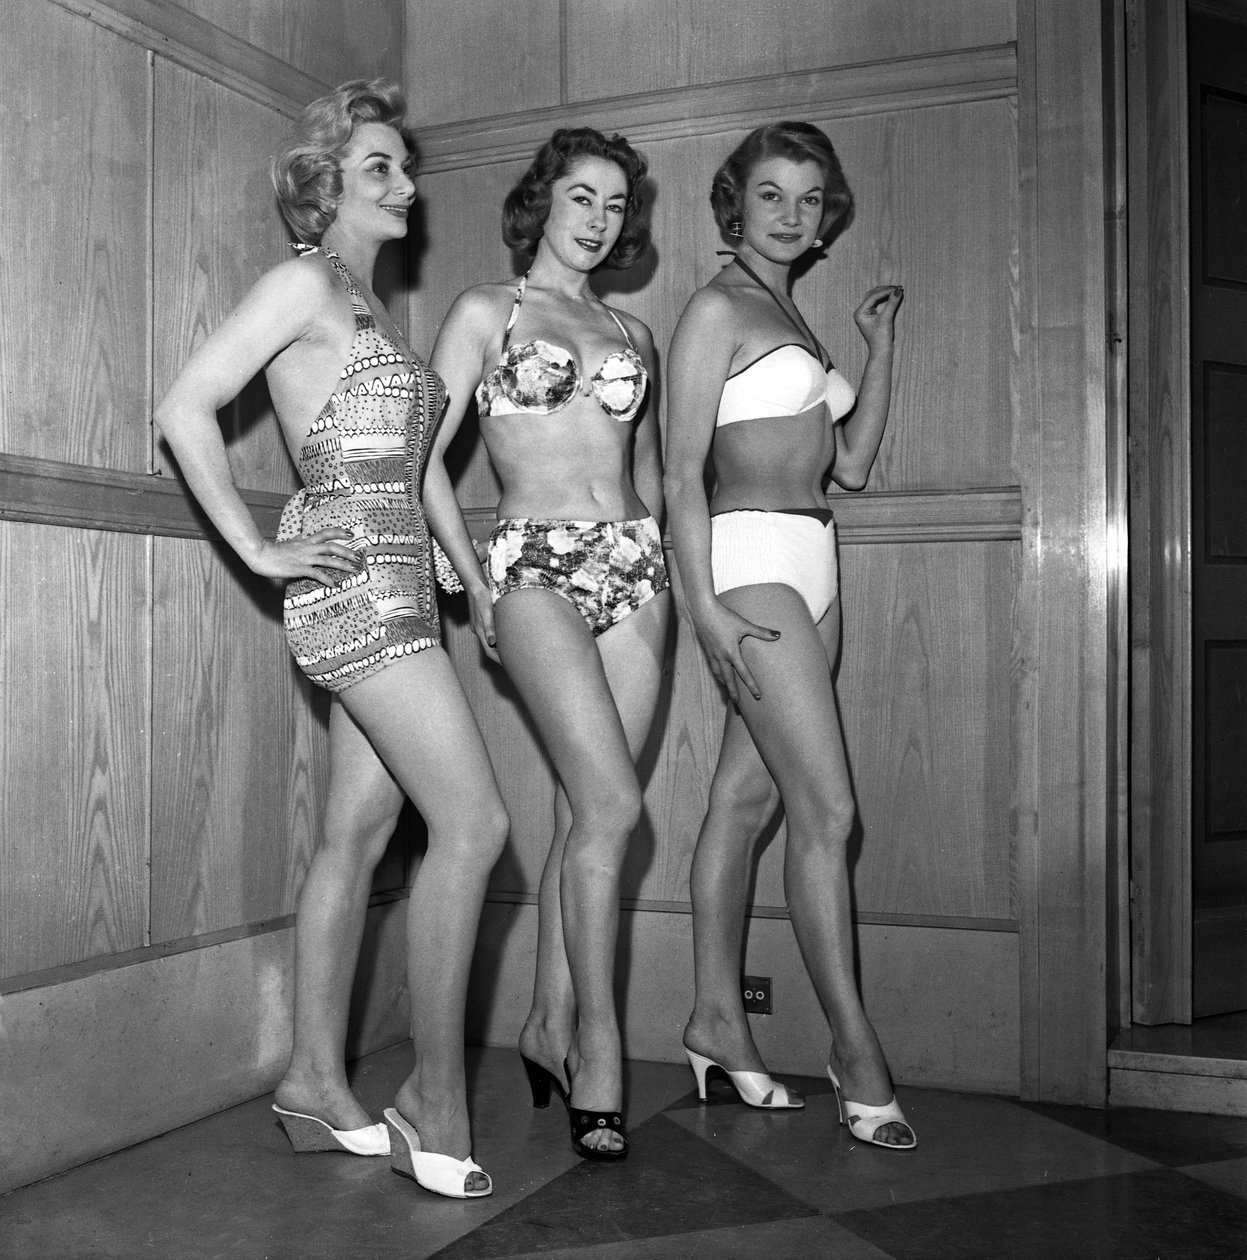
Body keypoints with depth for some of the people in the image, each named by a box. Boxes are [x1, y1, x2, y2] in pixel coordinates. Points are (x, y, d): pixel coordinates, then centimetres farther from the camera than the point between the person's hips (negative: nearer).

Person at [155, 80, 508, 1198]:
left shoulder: (369, 306, 22)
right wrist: (259, 549, -10)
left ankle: (318, 1082, 17)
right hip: (357, 579, -9)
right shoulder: (305, 281, -3)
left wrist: (441, 556, 16)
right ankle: (436, 1107, -4)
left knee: (359, 834, 9)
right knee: (474, 824, -12)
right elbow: (185, 411, -10)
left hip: (395, 584, 9)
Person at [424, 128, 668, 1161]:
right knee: (613, 806, -16)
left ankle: (550, 1026, 17)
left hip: (635, 570, 5)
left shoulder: (632, 333, 20)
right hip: (537, 566, -5)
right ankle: (598, 1051, -5)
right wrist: (475, 585, -6)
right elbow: (423, 455, 0)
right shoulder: (487, 312, 6)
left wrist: (655, 554, 12)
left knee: (585, 814, 4)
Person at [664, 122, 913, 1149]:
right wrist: (704, 604, -19)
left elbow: (852, 464, 19)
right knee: (828, 809, -10)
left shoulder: (794, 320, 21)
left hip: (811, 568, 8)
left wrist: (882, 346, 15)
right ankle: (855, 1045, -1)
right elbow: (682, 472, -11)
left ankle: (718, 1018, 19)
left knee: (746, 797, 10)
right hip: (750, 562, -8)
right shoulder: (717, 309, -4)